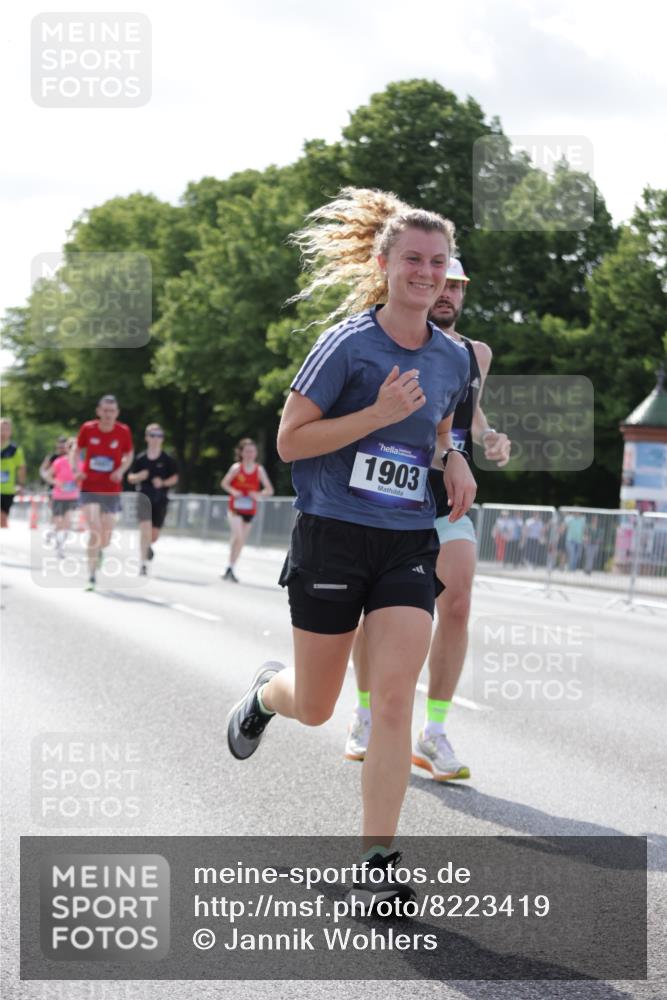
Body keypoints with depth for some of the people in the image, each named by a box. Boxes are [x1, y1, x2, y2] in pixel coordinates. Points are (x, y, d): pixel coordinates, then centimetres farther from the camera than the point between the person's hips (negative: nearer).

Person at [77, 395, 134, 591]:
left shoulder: (124, 431, -7)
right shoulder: (88, 428, -7)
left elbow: (129, 455, 8)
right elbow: (78, 449, 9)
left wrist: (121, 470, -11)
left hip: (112, 490, 2)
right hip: (90, 488, -2)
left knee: (105, 538, 9)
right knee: (94, 530, -18)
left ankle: (98, 550, 48)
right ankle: (91, 577, -10)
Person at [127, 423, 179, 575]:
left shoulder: (168, 459, -1)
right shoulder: (140, 459, 1)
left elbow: (175, 478, 2)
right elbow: (130, 477, 7)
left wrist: (163, 483, -16)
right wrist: (139, 477, -15)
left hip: (160, 500, 1)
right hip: (144, 497, -1)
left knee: (154, 534, 6)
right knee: (145, 528, -17)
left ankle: (148, 546, 44)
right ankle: (144, 564, -11)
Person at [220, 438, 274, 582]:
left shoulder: (259, 470, -2)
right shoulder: (236, 468, -6)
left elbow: (269, 490, -1)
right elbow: (224, 483, 4)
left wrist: (259, 494, -21)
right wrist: (232, 491, -15)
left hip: (250, 510, 3)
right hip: (235, 508, -3)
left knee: (240, 540, 10)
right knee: (239, 536, -19)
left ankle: (230, 570, 23)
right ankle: (230, 568, -11)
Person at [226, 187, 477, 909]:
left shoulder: (453, 359, 7)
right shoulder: (348, 344, -10)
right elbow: (289, 441, -10)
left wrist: (453, 460, 4)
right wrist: (379, 413, -21)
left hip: (409, 544, 3)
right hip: (333, 537, -3)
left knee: (394, 696, -12)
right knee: (314, 709, 8)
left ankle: (376, 865, -6)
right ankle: (266, 693, 47)